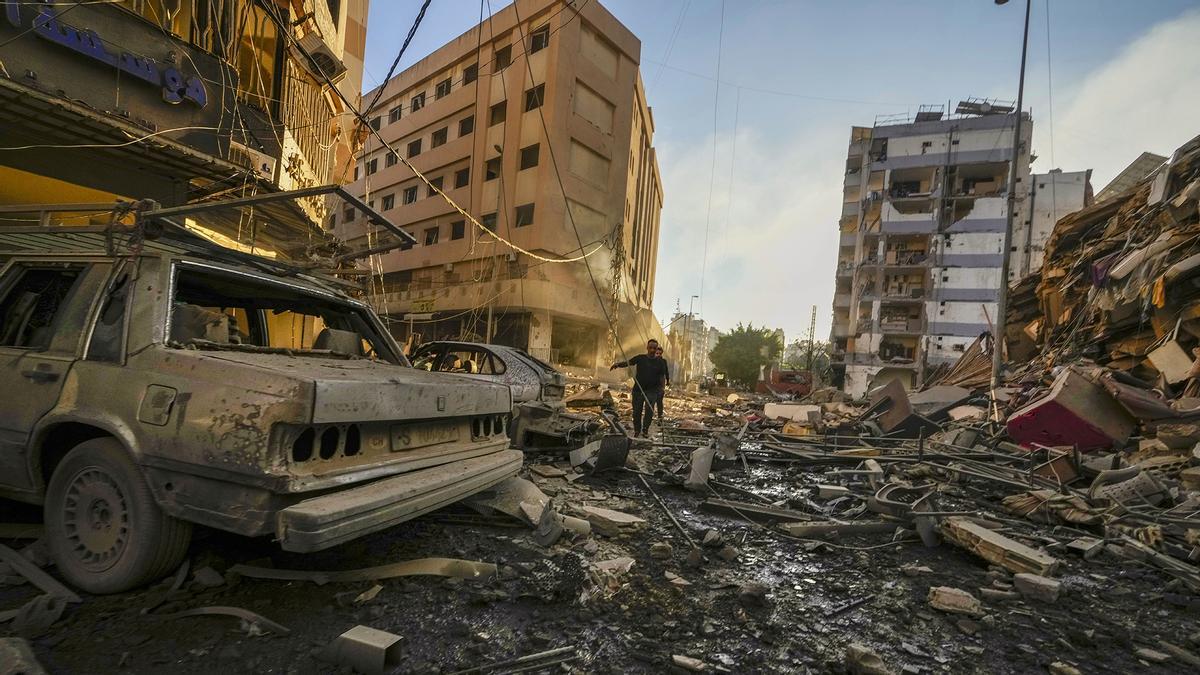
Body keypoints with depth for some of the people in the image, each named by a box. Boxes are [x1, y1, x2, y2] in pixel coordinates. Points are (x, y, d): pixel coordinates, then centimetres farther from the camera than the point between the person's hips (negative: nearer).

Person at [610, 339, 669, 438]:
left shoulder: (660, 361, 3)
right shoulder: (641, 358, 3)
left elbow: (662, 376, 7)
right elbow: (628, 362, -6)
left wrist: (661, 388, -5)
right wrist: (618, 364, -25)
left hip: (652, 390, -1)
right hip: (638, 389, 1)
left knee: (649, 409, -17)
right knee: (637, 411, 6)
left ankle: (645, 430, -3)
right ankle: (636, 431, 26)